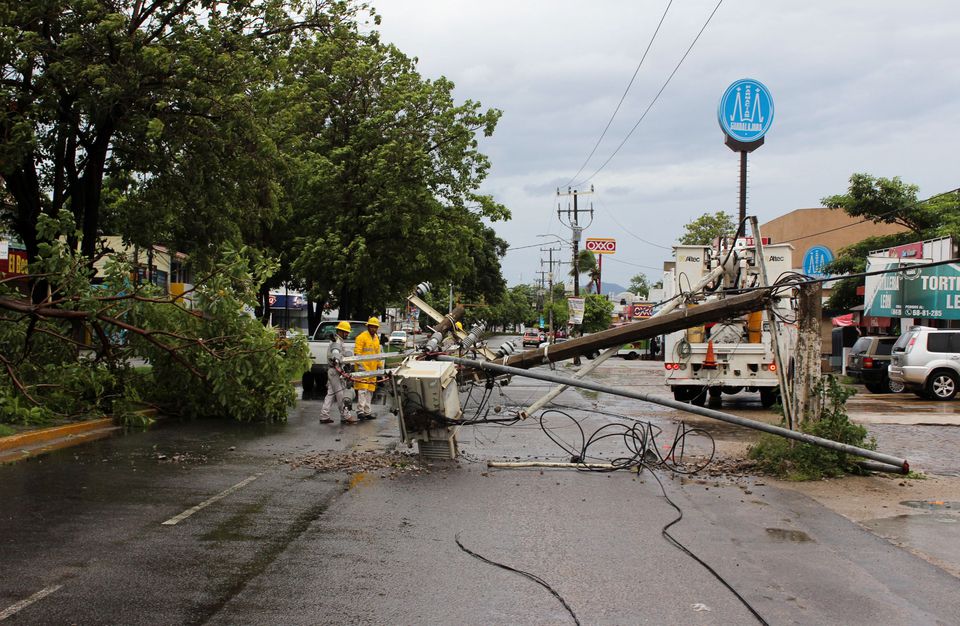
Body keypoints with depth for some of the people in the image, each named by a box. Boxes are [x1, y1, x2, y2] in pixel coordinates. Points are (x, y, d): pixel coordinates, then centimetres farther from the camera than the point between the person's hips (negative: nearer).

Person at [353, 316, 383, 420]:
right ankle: (360, 411, -10)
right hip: (363, 368, -8)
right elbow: (357, 353, -11)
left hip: (372, 369, 8)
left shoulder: (376, 338, 19)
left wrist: (380, 365, 19)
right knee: (362, 390, -11)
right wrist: (360, 365, -19)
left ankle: (367, 412, 15)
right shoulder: (362, 337, -6)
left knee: (370, 391, 10)